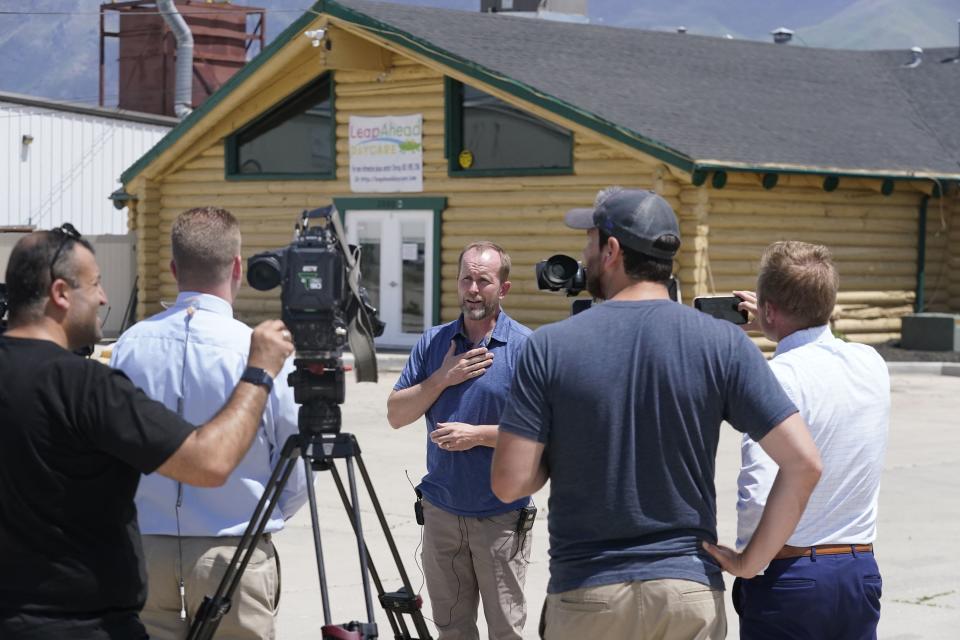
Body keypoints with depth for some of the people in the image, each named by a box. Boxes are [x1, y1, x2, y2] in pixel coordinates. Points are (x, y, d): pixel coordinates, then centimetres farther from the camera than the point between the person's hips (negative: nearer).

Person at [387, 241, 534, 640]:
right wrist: (443, 379, -10)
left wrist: (478, 434, -20)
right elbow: (396, 415, 3)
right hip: (441, 511, 5)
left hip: (501, 516, -4)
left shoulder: (525, 347, -8)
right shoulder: (434, 342, 6)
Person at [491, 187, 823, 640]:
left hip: (584, 593, -1)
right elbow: (803, 462, -10)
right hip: (690, 590, 1)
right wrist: (751, 561, -2)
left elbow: (509, 482, -8)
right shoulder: (721, 343, -5)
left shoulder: (550, 347, -7)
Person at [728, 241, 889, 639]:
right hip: (860, 570, 6)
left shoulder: (780, 376, -17)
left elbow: (759, 495, -24)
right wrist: (774, 331, 25)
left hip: (788, 576, -6)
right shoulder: (872, 364, 3)